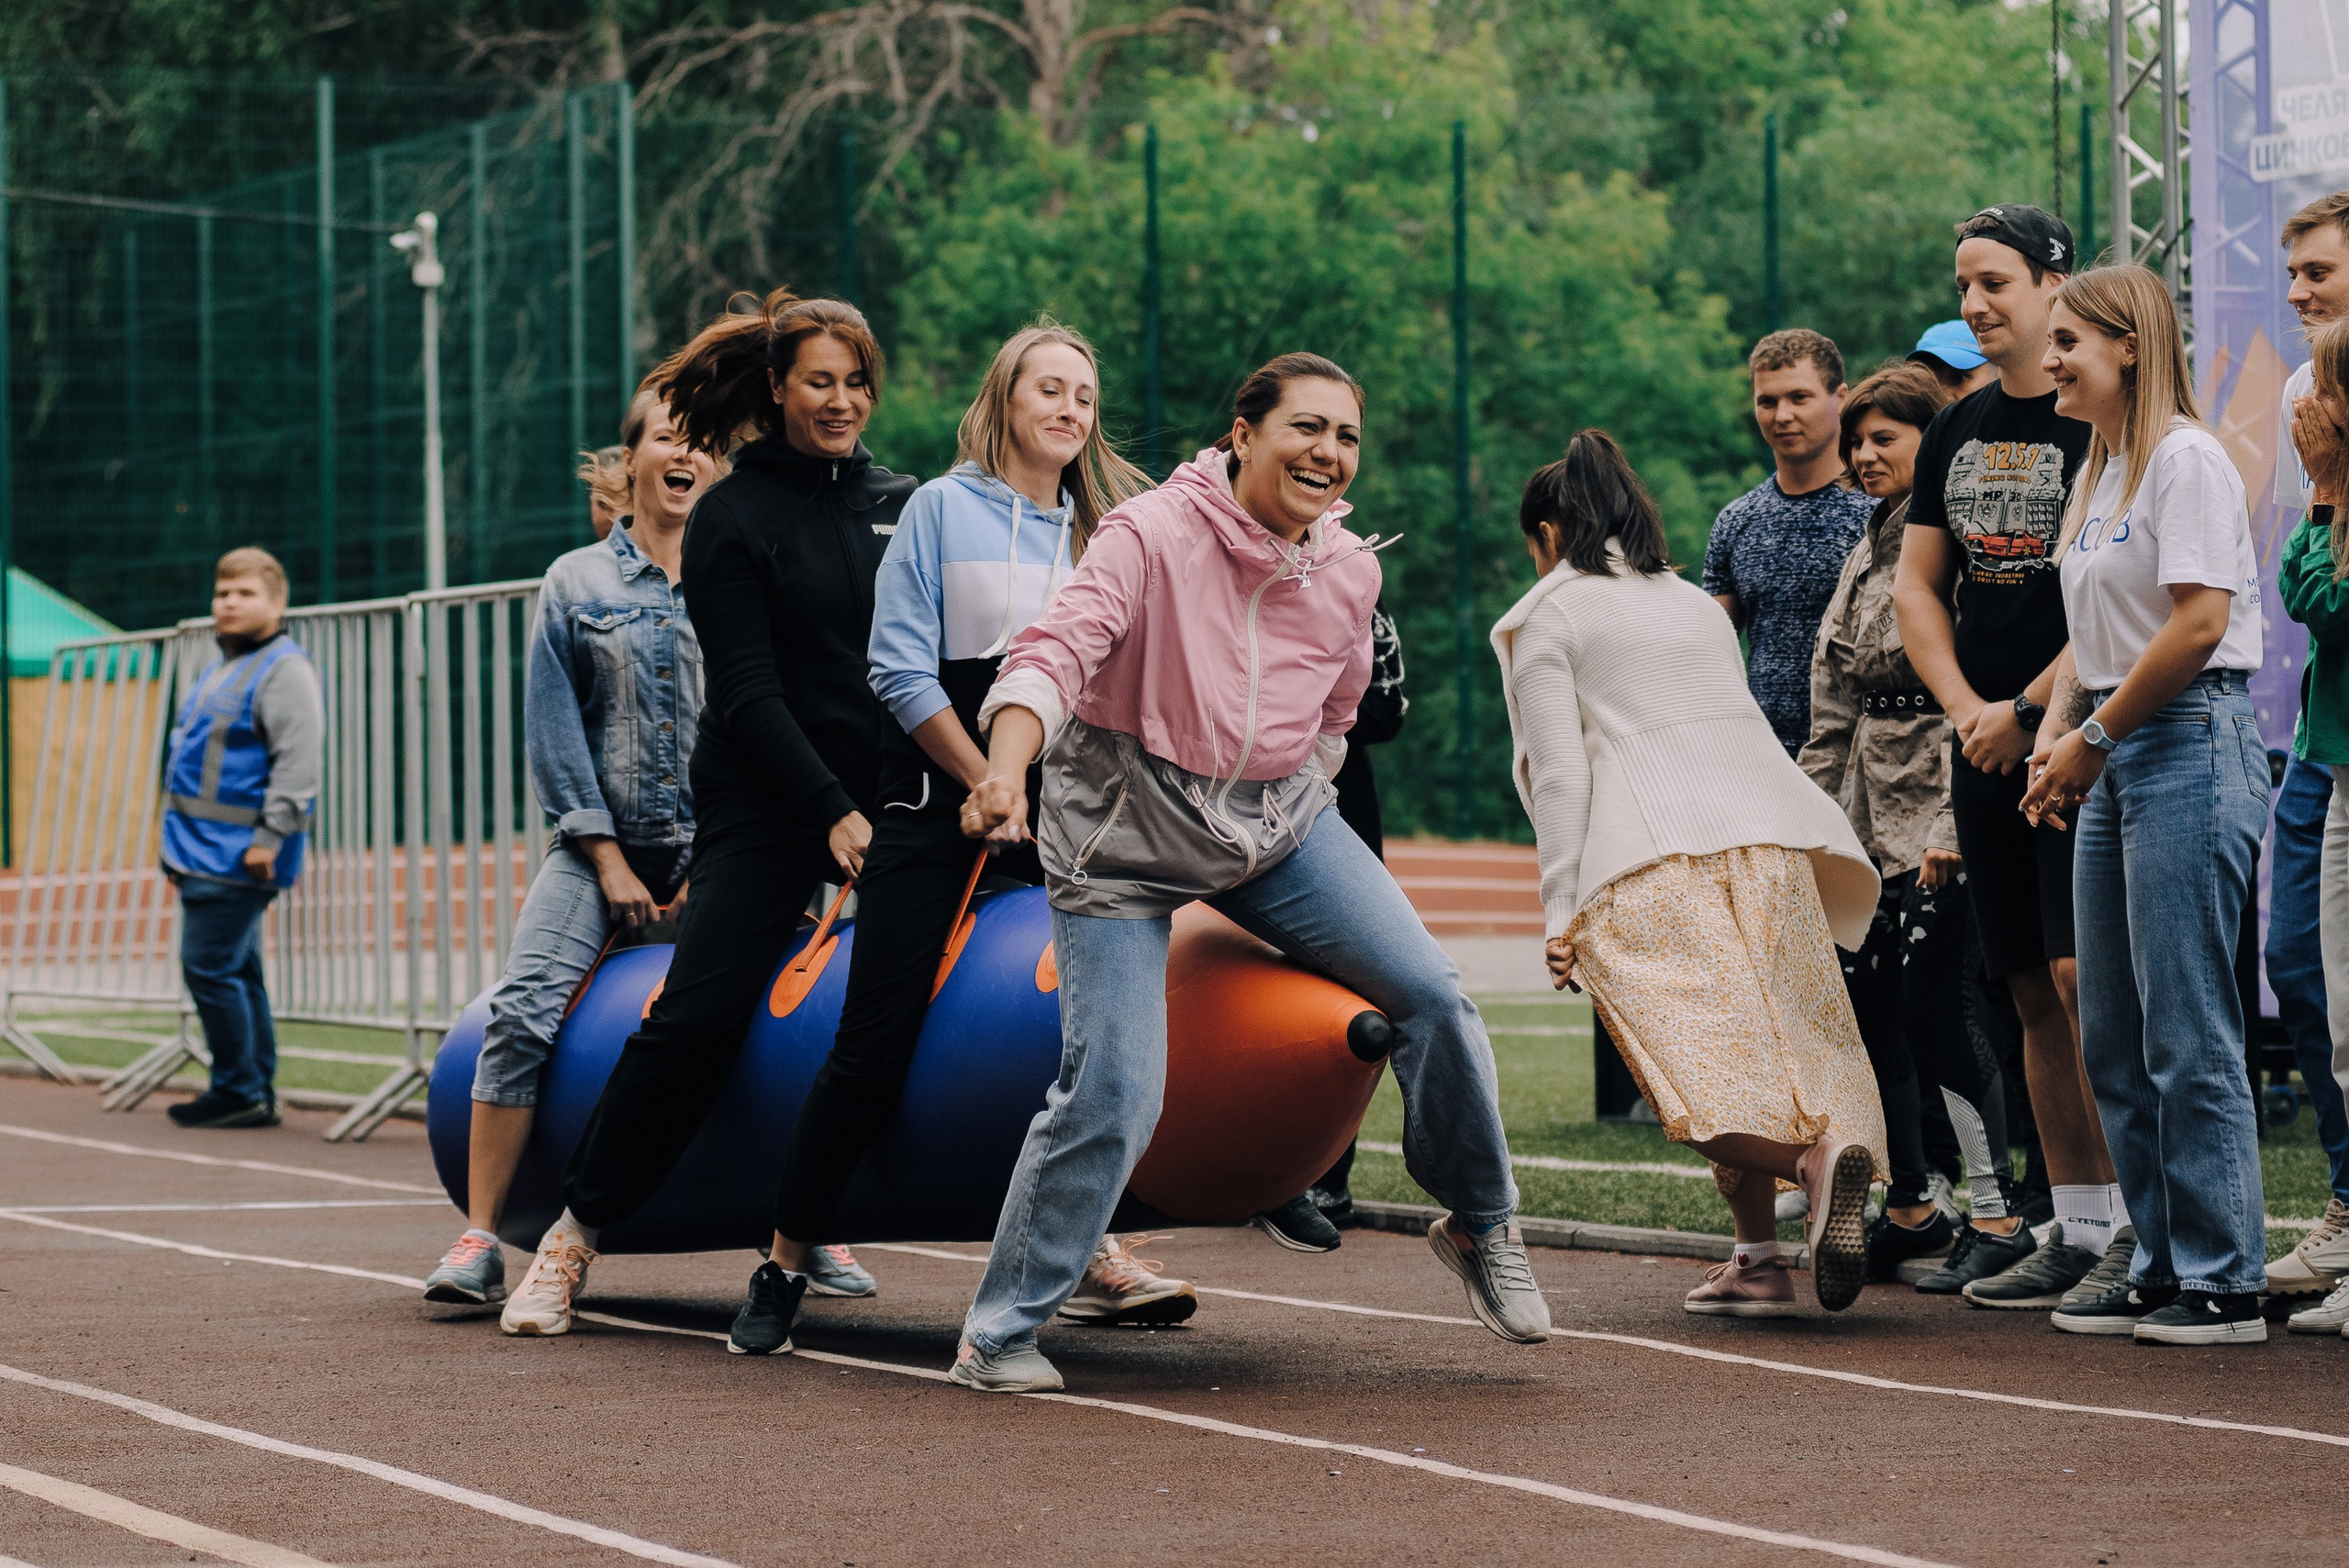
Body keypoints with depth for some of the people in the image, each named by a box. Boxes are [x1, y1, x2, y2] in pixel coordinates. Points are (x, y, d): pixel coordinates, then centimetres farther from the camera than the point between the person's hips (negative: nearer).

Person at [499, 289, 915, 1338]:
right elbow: (747, 693, -7)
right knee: (697, 1015, -13)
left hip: (890, 791, 4)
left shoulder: (899, 502, 12)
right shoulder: (733, 516, -1)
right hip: (767, 807, -4)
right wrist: (833, 814, -15)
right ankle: (575, 1232, -1)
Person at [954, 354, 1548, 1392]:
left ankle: (1481, 1226, 16)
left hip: (1277, 818, 5)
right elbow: (1060, 646, -29)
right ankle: (998, 1334, 3)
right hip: (1127, 834, -5)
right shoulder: (1153, 536, -17)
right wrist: (1009, 764, -44)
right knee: (1113, 1094, -13)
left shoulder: (1349, 571, 2)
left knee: (1431, 992, -7)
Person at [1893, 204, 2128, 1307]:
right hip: (1983, 747, 7)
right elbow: (1916, 585, 16)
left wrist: (2027, 708, -13)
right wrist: (1965, 707, 1)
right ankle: (2067, 1212, 13)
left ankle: (2101, 1229, -11)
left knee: (2081, 972, -13)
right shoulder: (1959, 430, 15)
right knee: (2032, 989, 8)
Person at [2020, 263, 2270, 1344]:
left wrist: (2094, 739, -12)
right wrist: (2058, 734, 6)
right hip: (2113, 761, 10)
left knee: (2188, 1034, -8)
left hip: (2190, 744, -10)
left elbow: (2197, 623, -18)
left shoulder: (2186, 459, -10)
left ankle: (2224, 1283, -3)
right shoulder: (2100, 473, 18)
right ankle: (2159, 1264, 17)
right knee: (2114, 1039, 10)